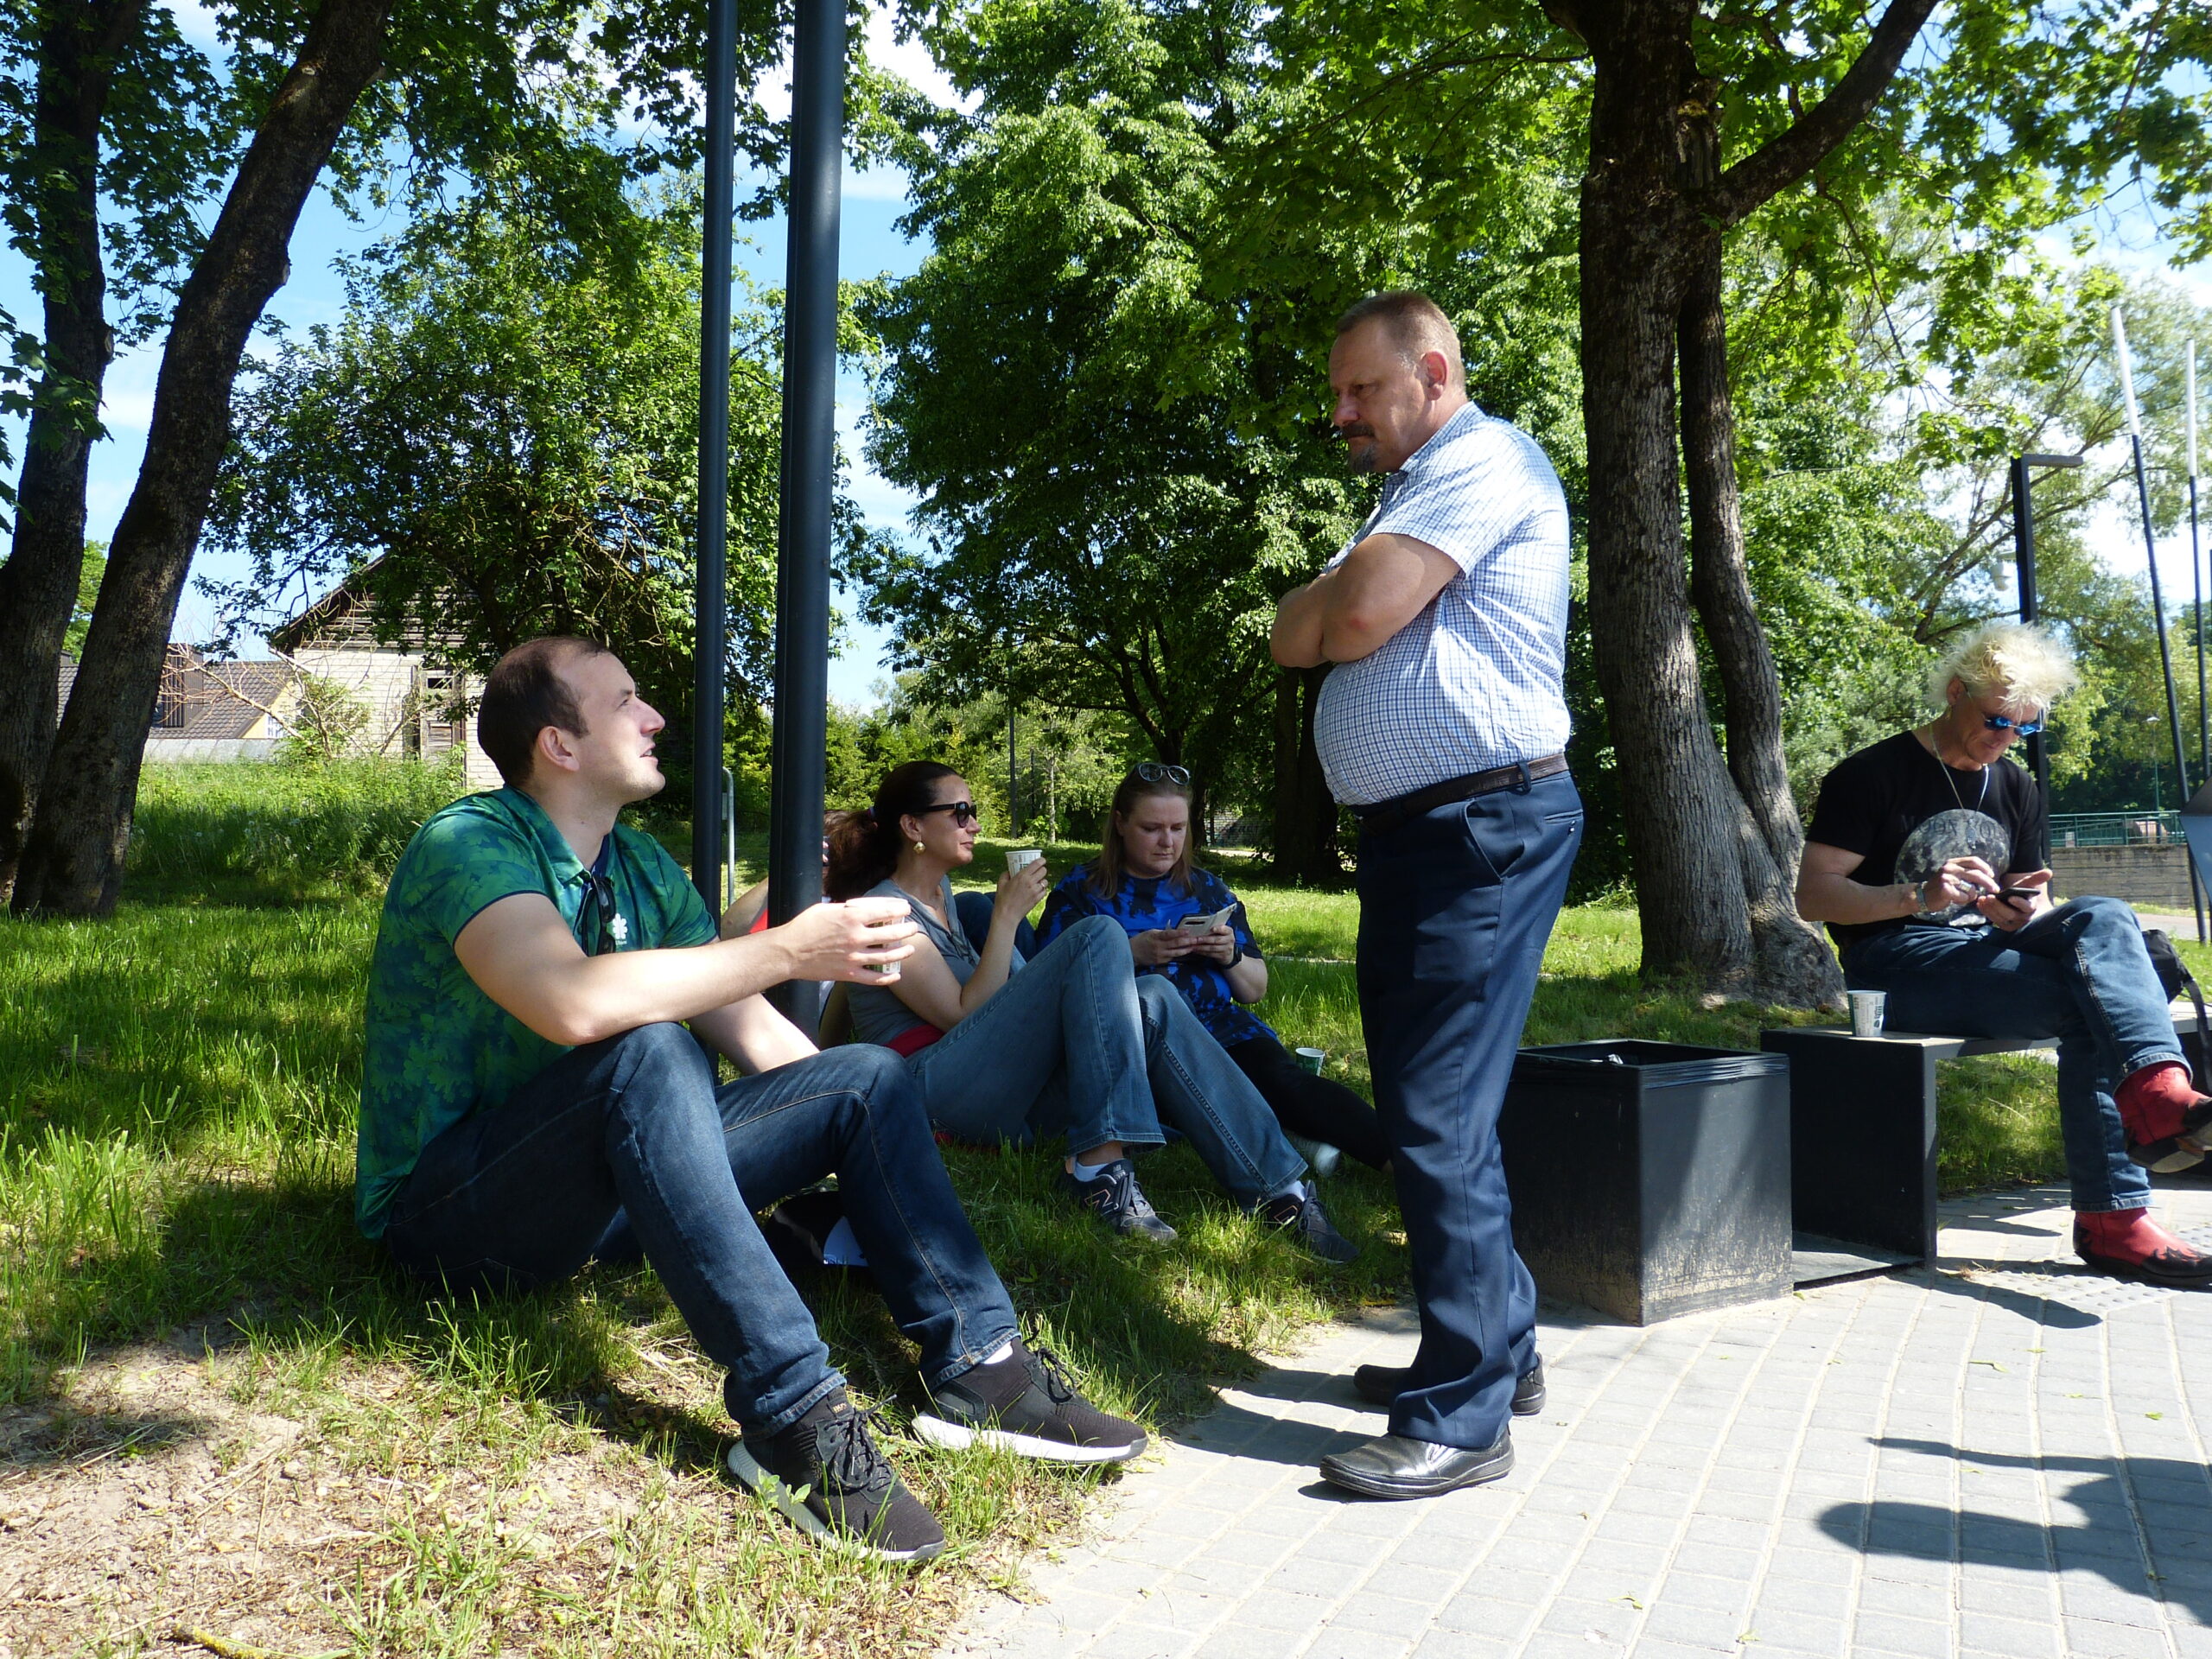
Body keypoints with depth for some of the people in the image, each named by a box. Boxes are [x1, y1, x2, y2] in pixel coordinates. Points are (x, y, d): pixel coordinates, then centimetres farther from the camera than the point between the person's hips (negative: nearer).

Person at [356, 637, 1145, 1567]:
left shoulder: (640, 864, 8)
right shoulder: (467, 844, -17)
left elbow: (754, 1034, 7)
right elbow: (574, 1003, -37)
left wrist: (882, 1174, 0)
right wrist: (787, 951, -30)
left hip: (599, 1189, 8)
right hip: (443, 1207, -7)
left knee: (866, 1080, -5)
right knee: (650, 1052, -36)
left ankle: (975, 1365, -11)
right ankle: (792, 1415, -37)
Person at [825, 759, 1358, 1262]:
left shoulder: (942, 893, 23)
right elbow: (963, 1016, -13)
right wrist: (1006, 917, -11)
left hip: (1008, 1095, 8)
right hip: (939, 1089, -8)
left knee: (1151, 1001, -16)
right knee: (1098, 936, -22)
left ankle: (1281, 1188, -23)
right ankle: (1100, 1160, -31)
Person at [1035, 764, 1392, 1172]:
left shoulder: (1209, 890, 21)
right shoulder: (1081, 890, 11)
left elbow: (1255, 991, 22)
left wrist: (1231, 957, 0)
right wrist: (1131, 952, -15)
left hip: (1218, 1026, 4)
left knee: (1283, 1076, -27)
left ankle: (1399, 1157, -42)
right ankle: (1277, 1134, -37)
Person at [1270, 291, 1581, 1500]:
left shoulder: (1486, 462, -6)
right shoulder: (1413, 487, 25)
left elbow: (1354, 616, -19)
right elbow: (1297, 640, 20)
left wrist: (1325, 606, 2)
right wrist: (1334, 611, -1)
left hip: (1482, 830, -10)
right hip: (1409, 831, 10)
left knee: (1437, 1116, -10)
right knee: (1426, 1104, 15)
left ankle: (1464, 1416, -1)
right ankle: (1497, 1346, 28)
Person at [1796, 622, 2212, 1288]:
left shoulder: (2017, 789, 19)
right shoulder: (1870, 776, -3)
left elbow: (2034, 901, 18)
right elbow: (1813, 896, -10)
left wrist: (2024, 910, -8)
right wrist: (1917, 895, -26)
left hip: (1990, 951, 6)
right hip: (1895, 964, -6)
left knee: (2104, 918, -26)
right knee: (2086, 1005, -28)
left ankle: (2158, 1090, -39)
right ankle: (2115, 1216, -35)